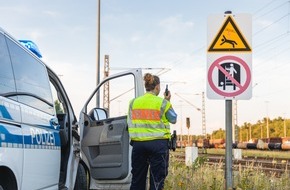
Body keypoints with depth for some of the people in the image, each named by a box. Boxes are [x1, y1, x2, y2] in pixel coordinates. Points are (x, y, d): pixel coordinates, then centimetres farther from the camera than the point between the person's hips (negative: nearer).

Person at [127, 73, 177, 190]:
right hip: (158, 144, -4)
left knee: (137, 177, 11)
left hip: (138, 143, 4)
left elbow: (130, 122, 9)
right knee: (157, 179, 1)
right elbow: (173, 119, 8)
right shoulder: (162, 103, -4)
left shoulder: (134, 102, 6)